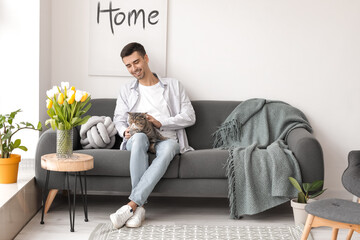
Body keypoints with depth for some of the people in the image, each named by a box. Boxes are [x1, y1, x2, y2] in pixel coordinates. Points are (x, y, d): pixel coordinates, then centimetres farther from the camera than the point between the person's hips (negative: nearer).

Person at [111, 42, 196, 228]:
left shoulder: (173, 85, 15)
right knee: (139, 137, -39)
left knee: (167, 149, -40)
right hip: (138, 141, 1)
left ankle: (131, 205, -47)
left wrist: (160, 122, -9)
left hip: (167, 138, -1)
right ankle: (139, 208, -43)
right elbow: (119, 119, 17)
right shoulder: (127, 90, 22)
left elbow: (189, 117, 6)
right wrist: (125, 131, -8)